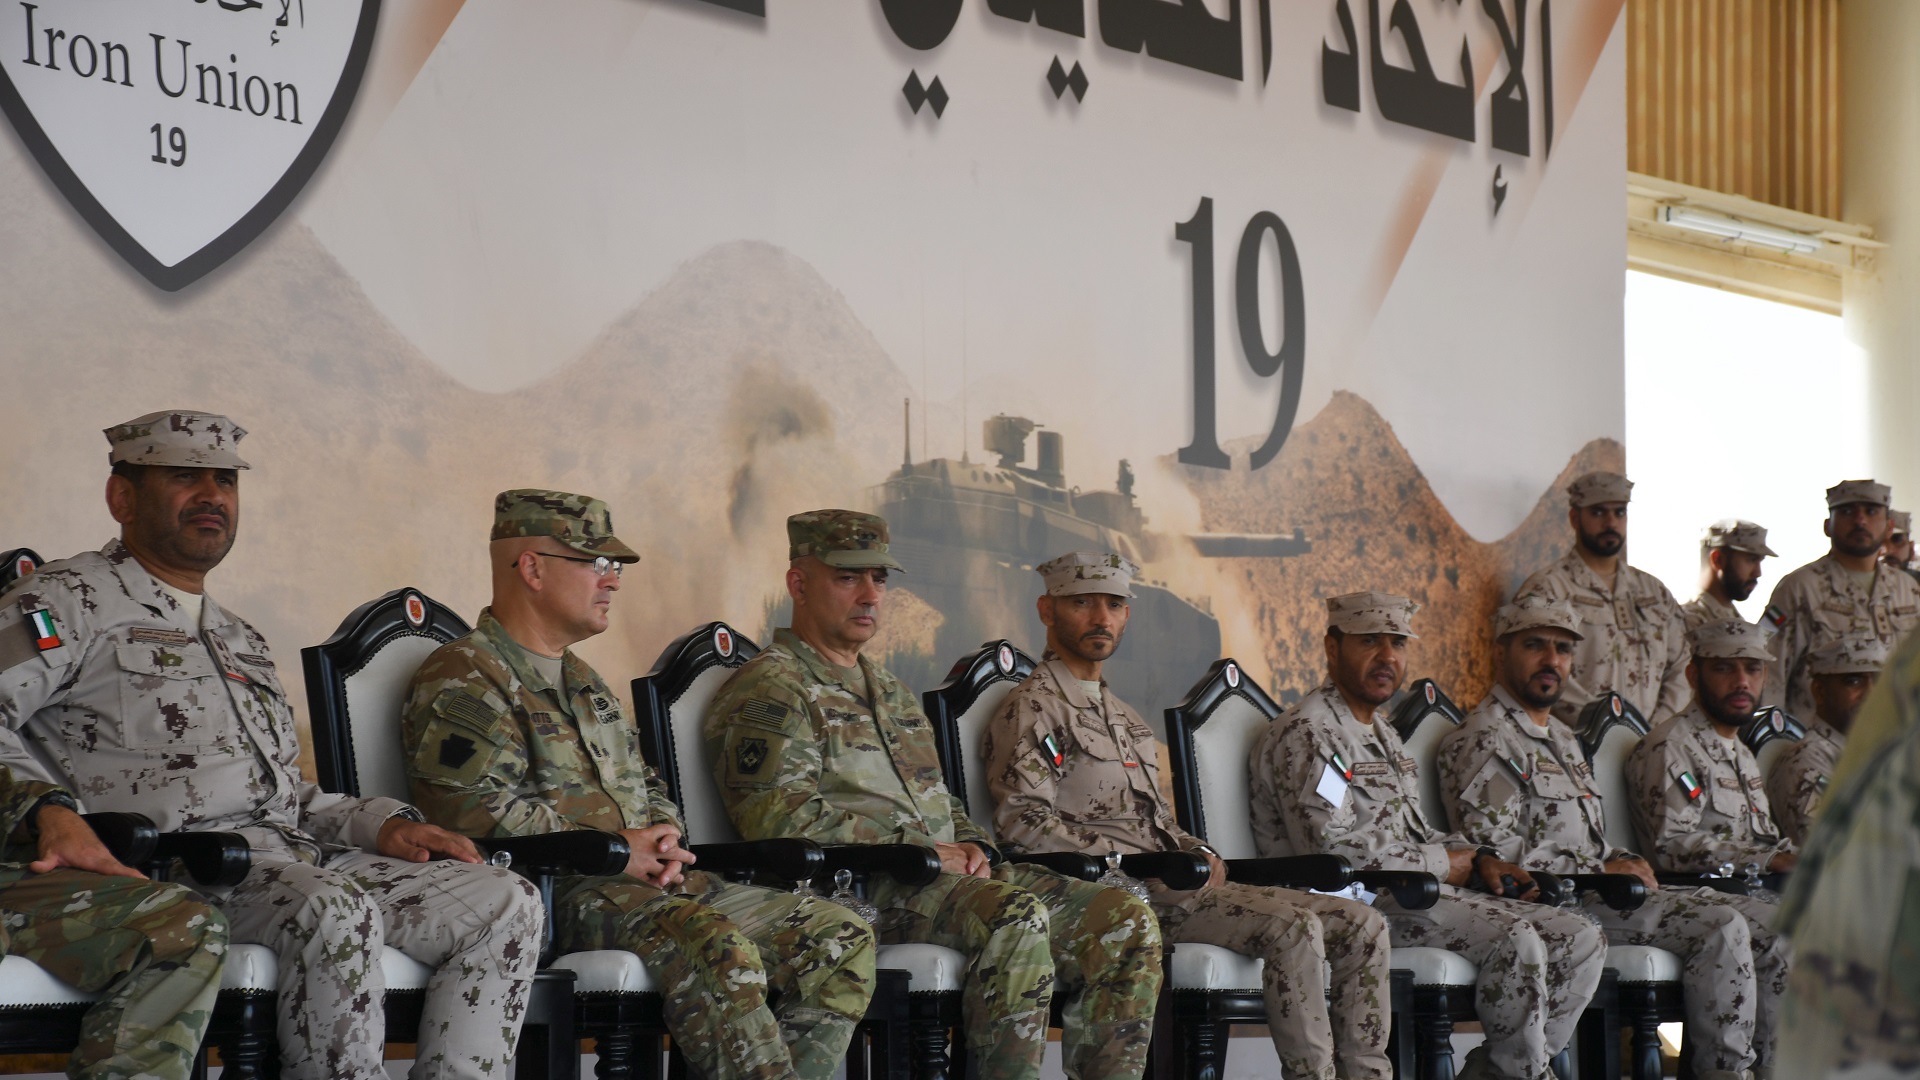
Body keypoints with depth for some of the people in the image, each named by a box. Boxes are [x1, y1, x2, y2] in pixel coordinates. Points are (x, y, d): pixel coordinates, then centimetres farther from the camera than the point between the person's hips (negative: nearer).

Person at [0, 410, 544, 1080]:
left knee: (506, 903, -10)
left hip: (295, 849, 8)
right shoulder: (70, 601, 6)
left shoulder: (239, 640, 32)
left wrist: (383, 824, 14)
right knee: (335, 913, -38)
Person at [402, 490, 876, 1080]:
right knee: (716, 946, -37)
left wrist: (662, 837, 6)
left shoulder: (582, 681, 28)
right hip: (552, 893, -9)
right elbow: (472, 808, -16)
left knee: (842, 938, -7)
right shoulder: (461, 681, -2)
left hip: (651, 884, 9)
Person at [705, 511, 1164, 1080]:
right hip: (854, 885, -9)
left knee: (1124, 920, -10)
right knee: (1016, 917, -35)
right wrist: (921, 851, -15)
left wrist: (970, 847, 7)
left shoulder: (891, 692, 29)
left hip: (948, 875, 9)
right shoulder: (771, 691, -1)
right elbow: (782, 819, -14)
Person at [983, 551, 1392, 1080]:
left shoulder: (1121, 714, 27)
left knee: (1362, 926, -2)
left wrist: (1197, 853, 7)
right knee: (1294, 928, -28)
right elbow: (1023, 823, -14)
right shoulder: (1032, 709, -2)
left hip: (1165, 883, 9)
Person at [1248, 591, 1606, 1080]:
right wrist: (1451, 864, -11)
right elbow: (1332, 849, -19)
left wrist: (1480, 861, 5)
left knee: (1581, 942, -3)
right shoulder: (1306, 733, -9)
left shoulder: (1382, 732, 23)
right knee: (1516, 941, -27)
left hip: (1411, 892, 10)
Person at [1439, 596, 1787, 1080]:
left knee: (1771, 923, -3)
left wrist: (1626, 863, 7)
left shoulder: (1563, 737, 25)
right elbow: (1495, 851, -17)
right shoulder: (1484, 739, -6)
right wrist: (1601, 872, -15)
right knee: (1722, 927, -25)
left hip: (1600, 892, 10)